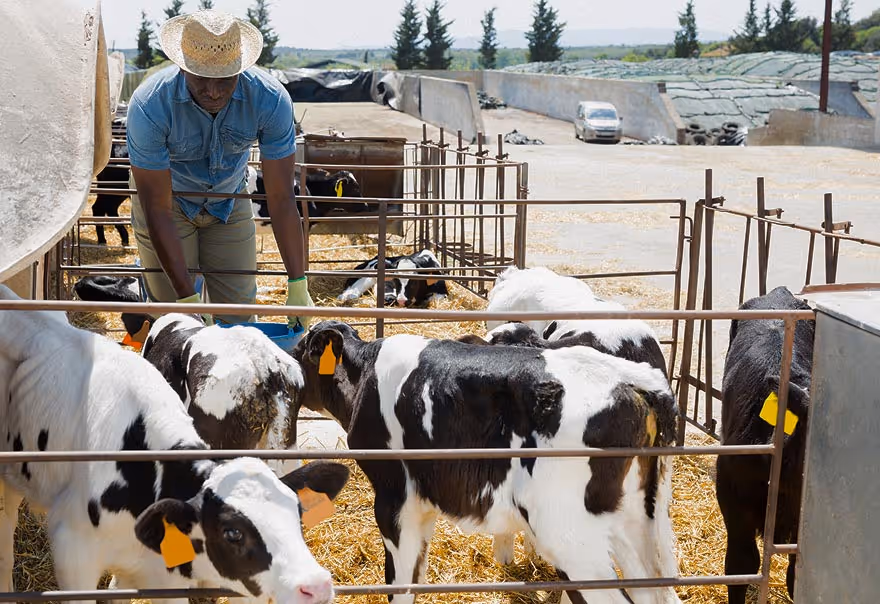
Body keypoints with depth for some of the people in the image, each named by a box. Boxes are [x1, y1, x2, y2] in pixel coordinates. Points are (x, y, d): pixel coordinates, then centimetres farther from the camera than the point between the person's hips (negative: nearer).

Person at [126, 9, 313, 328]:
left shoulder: (271, 99, -29)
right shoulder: (149, 105, -33)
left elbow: (281, 199, -24)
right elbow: (158, 210, -30)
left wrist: (298, 285, -28)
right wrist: (187, 297, -33)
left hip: (229, 202, 2)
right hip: (169, 201, -2)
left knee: (238, 315, 2)